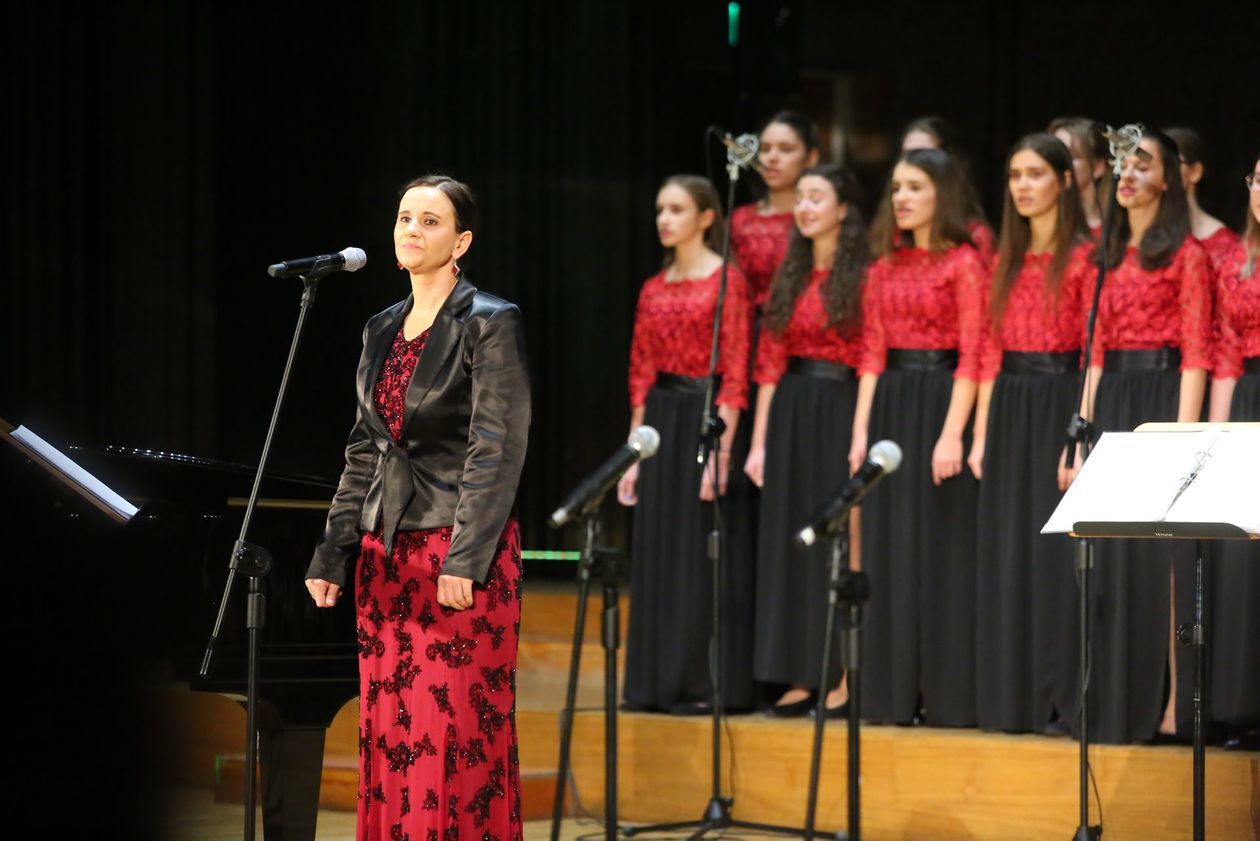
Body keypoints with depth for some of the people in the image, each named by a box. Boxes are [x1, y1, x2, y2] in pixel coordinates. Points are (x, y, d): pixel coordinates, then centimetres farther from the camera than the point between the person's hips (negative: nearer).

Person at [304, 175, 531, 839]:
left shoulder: (489, 324, -7)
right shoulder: (382, 330, 14)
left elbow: (497, 450, -14)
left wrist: (465, 561, -19)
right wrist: (332, 554, 12)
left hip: (459, 548, -7)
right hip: (387, 553, 7)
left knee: (457, 732, -7)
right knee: (389, 732, 6)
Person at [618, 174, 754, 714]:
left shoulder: (727, 280, -6)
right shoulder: (654, 290, 13)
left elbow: (735, 370, -11)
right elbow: (641, 373, 13)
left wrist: (720, 449, -17)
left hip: (708, 417, -6)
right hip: (662, 420, 6)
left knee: (706, 552, -4)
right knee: (659, 553, 7)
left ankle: (709, 683, 1)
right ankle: (659, 682, 12)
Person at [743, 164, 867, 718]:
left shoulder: (863, 276, -5)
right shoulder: (790, 278, 14)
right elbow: (770, 363, 12)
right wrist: (759, 440, 8)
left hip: (843, 409, -6)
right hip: (791, 413, 6)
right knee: (790, 541, 5)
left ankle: (844, 678, 1)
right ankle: (800, 677, 10)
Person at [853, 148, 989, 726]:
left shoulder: (963, 263, -5)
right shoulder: (885, 267, 13)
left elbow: (971, 356, -11)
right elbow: (872, 353, 11)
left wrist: (952, 434, -18)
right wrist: (860, 430, 3)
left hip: (943, 400, -6)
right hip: (891, 406, 6)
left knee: (943, 546, -4)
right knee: (890, 547, 6)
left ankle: (948, 694, 0)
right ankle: (893, 689, 11)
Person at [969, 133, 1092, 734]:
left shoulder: (1084, 257, -6)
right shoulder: (1006, 260, 14)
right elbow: (991, 352, 14)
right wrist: (981, 434, 8)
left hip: (1060, 406, -6)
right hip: (1008, 412, 6)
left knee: (1057, 553, -6)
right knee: (1005, 556, 6)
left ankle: (1059, 697, -1)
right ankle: (1013, 694, 11)